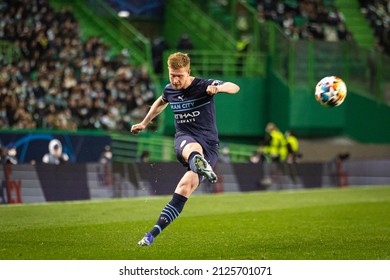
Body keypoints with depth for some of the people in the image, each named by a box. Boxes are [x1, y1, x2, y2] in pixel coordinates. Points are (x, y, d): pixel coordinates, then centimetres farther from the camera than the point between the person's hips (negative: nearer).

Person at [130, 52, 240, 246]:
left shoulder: (203, 86, -7)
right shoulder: (169, 90, 8)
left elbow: (235, 88, -18)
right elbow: (160, 102, 33)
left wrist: (218, 88, -39)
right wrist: (144, 124, 40)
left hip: (209, 145, -2)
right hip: (184, 138, 2)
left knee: (184, 188, -21)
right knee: (194, 148, -40)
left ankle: (152, 234, -20)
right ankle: (200, 166, -80)